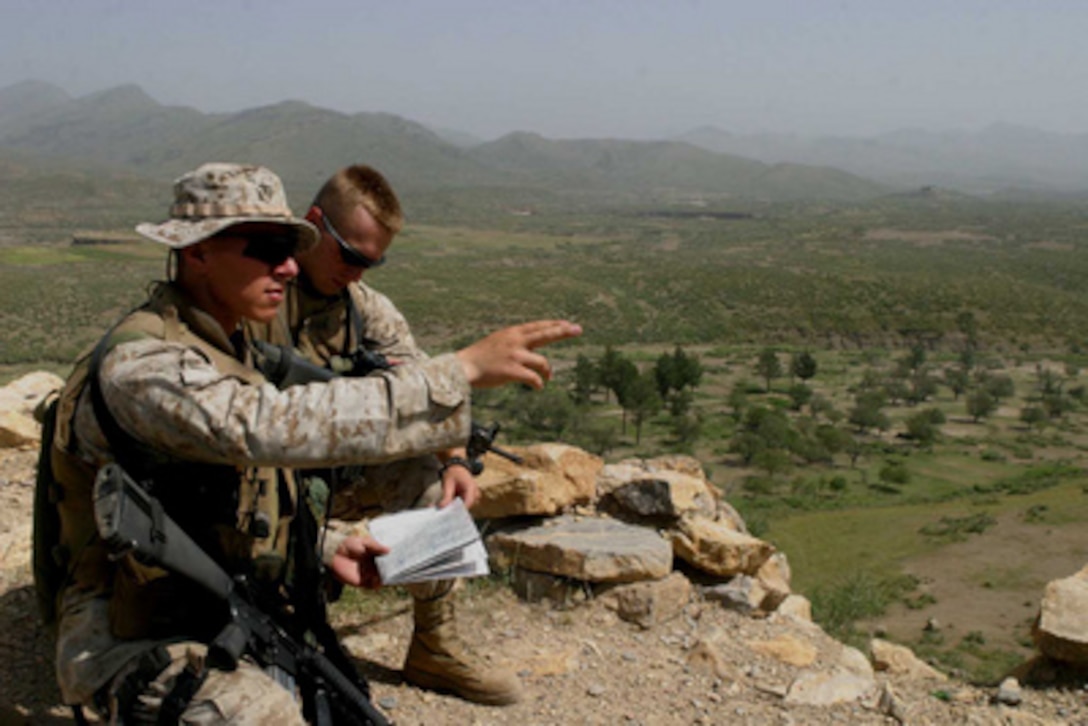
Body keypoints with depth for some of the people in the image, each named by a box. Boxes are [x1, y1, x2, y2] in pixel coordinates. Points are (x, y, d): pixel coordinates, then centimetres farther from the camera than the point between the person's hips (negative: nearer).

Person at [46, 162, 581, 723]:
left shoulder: (223, 351, 10)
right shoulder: (138, 365, -21)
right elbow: (272, 426, -38)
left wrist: (324, 552, 0)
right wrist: (464, 369, -38)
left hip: (228, 629, 9)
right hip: (142, 646, -9)